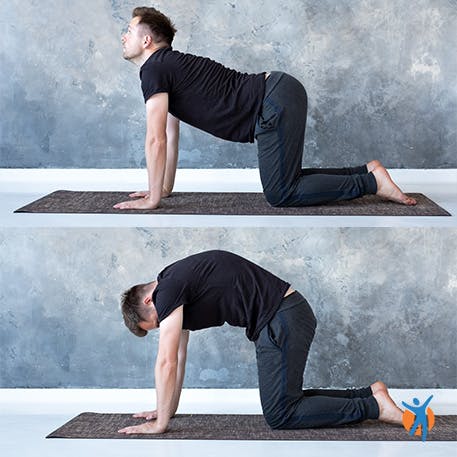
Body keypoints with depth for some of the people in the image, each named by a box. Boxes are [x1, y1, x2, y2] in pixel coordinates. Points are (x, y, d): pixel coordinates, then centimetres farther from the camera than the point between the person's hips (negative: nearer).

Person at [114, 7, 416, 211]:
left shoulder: (153, 69, -8)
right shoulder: (169, 66, 22)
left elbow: (156, 140, -12)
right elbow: (171, 135, 28)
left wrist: (153, 199, -7)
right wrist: (166, 187, 29)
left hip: (276, 104, -10)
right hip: (280, 92, 10)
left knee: (281, 194, -8)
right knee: (283, 181, 19)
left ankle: (371, 182, -6)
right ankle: (367, 171, 17)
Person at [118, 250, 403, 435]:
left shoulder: (168, 291, -11)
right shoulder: (177, 289, 18)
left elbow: (167, 362, -13)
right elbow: (179, 357, 25)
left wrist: (161, 423, -8)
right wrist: (169, 409, 26)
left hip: (283, 321, -10)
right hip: (289, 315, 10)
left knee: (280, 414, -7)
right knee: (284, 399, 18)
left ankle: (373, 406, -7)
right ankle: (369, 394, 18)